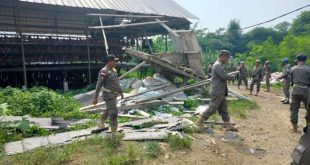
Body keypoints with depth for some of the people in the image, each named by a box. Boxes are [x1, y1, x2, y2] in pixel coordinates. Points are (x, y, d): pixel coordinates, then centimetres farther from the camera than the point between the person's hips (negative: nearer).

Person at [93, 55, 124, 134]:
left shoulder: (113, 69, 7)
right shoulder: (104, 71, -21)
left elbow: (116, 81, 19)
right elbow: (99, 85, -21)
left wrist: (120, 91, 24)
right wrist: (95, 98, -21)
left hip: (113, 94, 9)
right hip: (108, 95, -9)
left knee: (109, 110, 24)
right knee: (114, 112, -8)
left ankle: (101, 122, 46)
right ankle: (114, 131, 2)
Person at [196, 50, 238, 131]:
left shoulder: (220, 65, 16)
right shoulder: (217, 65, -17)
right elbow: (225, 76, -22)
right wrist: (232, 76, -4)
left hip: (221, 93, 10)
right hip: (217, 92, -10)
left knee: (224, 110, 13)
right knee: (212, 109, -4)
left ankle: (228, 125, 20)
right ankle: (199, 122, 6)